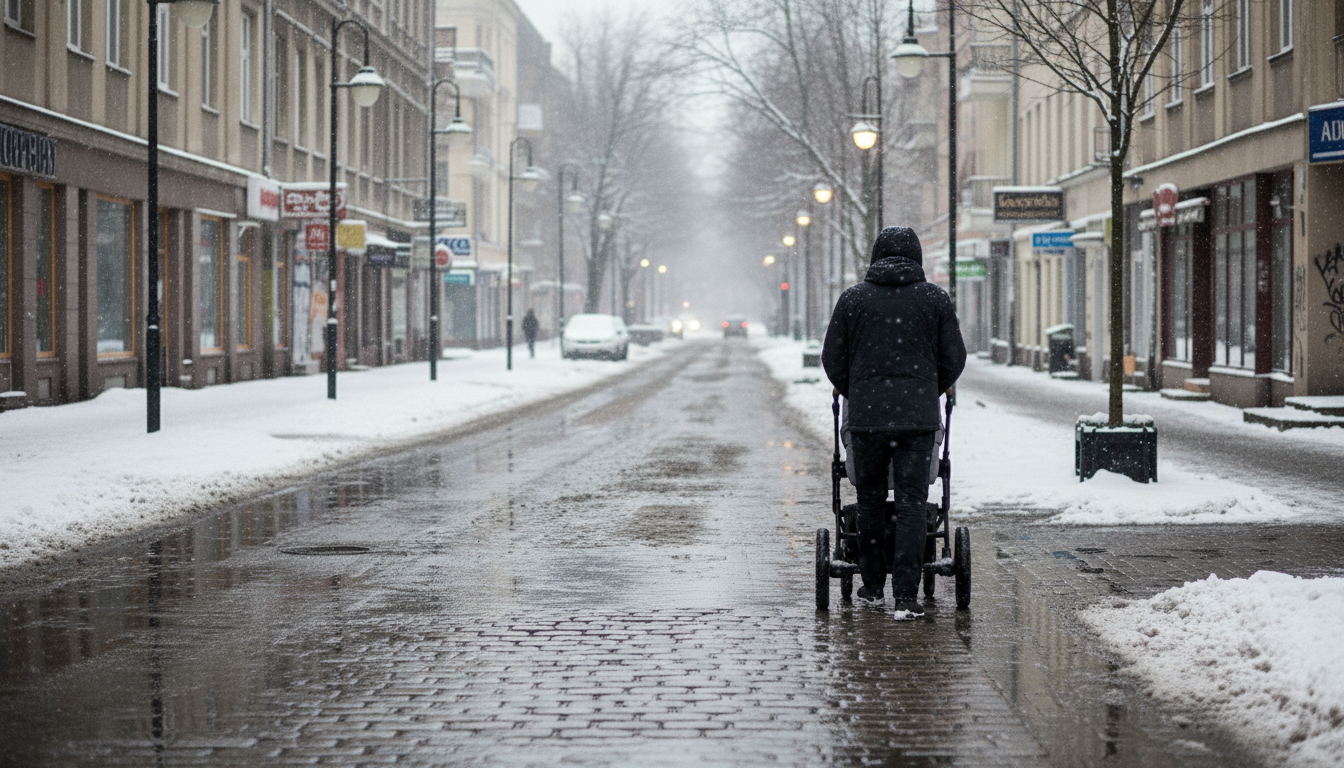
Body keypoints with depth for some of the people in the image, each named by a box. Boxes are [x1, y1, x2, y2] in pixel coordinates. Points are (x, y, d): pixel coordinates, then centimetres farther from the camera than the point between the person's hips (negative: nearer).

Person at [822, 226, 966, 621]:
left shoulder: (853, 298, 3)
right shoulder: (935, 298, 3)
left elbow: (832, 358, 7)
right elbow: (954, 358, 7)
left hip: (867, 413, 1)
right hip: (918, 415, -1)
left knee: (870, 499, 14)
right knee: (912, 502, -1)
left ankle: (872, 585, 23)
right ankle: (906, 595, -9)